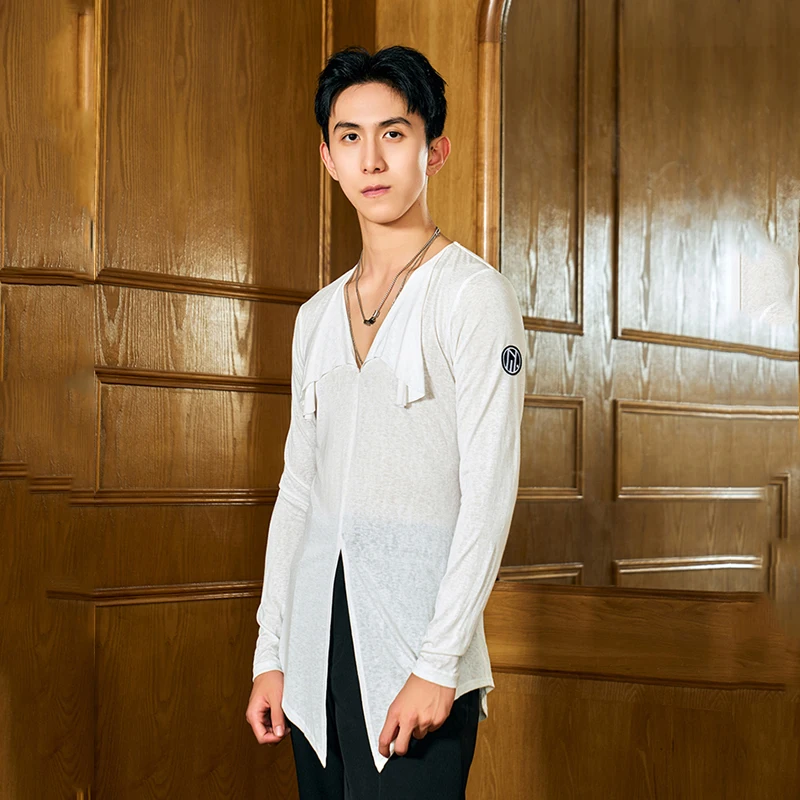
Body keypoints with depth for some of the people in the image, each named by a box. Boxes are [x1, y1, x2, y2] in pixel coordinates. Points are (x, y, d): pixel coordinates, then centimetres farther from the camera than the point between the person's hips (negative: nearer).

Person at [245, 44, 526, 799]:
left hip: (414, 634, -5)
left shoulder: (473, 294, -5)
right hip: (318, 639, 6)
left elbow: (489, 490, -11)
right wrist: (270, 653, 10)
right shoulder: (317, 315, 14)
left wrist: (437, 664, -16)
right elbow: (297, 488, 15)